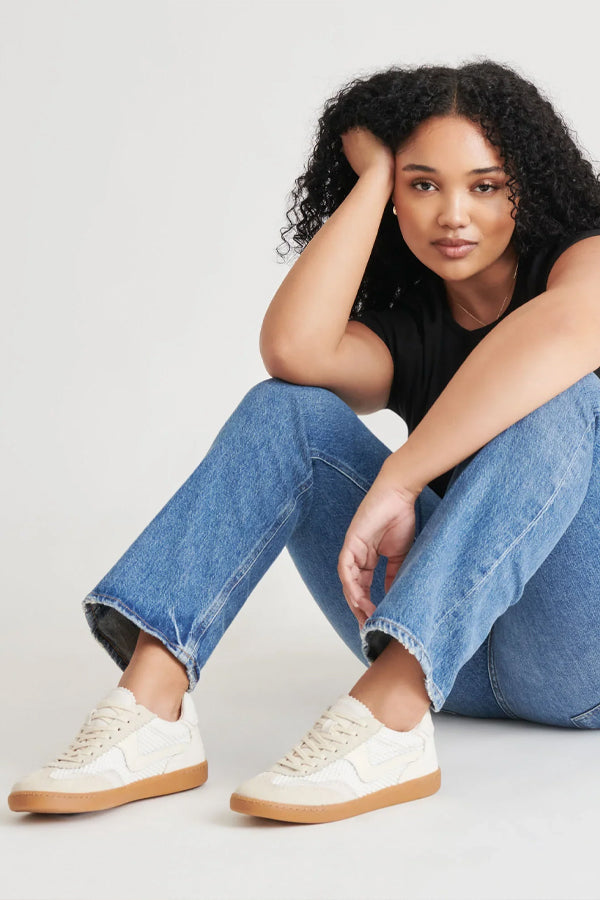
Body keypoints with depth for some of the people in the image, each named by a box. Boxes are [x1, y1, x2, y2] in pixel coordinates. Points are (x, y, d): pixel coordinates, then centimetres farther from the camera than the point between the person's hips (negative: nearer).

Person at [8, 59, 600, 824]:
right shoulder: (402, 334, 9)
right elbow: (292, 349, -17)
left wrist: (396, 482, -33)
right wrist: (373, 178, -4)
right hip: (451, 659, 4)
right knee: (287, 407, -12)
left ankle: (385, 720, -44)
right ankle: (151, 708, -30)